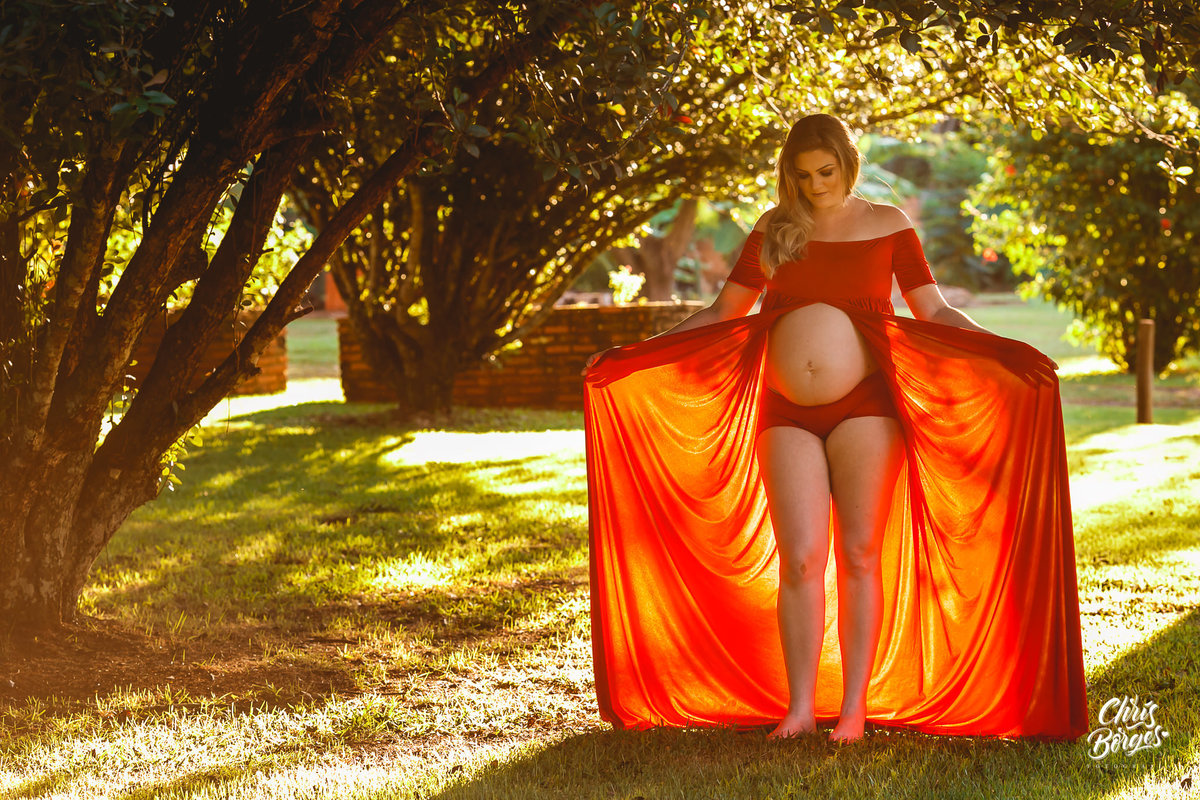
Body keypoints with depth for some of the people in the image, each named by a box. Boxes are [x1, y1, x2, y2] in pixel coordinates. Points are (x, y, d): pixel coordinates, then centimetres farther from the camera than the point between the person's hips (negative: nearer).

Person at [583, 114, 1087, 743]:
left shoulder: (887, 225, 7)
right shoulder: (773, 230, 12)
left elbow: (934, 312, 7)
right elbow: (722, 313, 14)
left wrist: (996, 345, -8)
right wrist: (633, 352, 9)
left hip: (864, 408, -2)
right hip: (787, 414, 2)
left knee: (858, 555, -2)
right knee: (800, 559, -4)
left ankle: (854, 708, 3)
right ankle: (799, 708, 2)